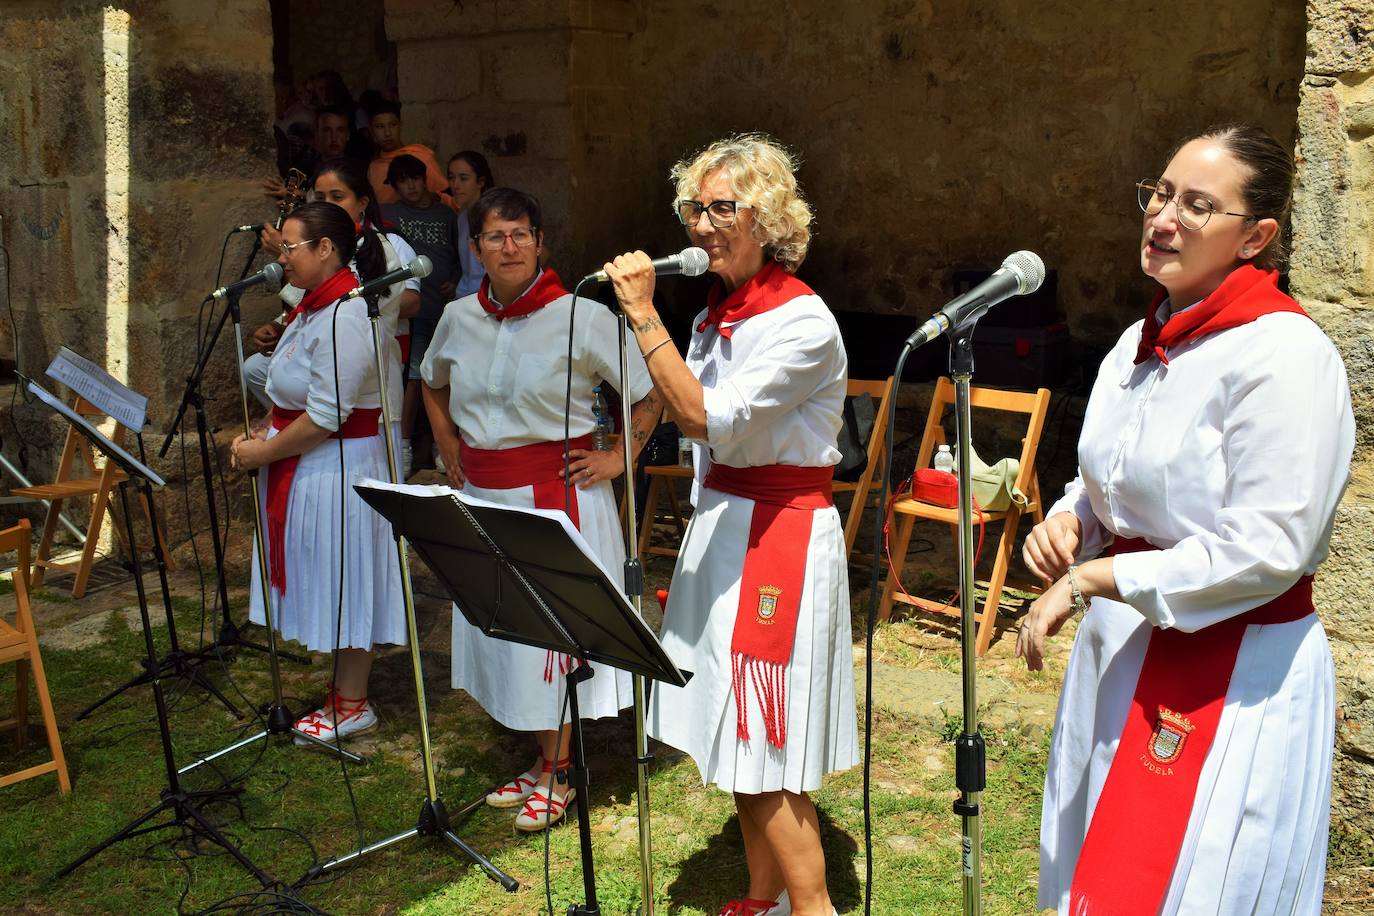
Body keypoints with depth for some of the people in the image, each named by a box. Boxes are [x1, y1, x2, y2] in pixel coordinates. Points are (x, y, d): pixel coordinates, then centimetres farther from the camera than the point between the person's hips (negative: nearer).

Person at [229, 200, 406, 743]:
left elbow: (324, 418, -24)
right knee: (327, 583, 17)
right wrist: (260, 439, 3)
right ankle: (342, 693, 31)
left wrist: (263, 453, -13)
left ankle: (352, 706, 17)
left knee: (343, 584, 2)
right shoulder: (315, 306, 11)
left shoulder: (344, 317, -22)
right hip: (306, 468, 10)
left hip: (338, 468, -10)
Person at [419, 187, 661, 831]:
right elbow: (432, 381, 25)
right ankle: (538, 763, 29)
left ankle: (555, 776, 18)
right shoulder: (459, 318, 4)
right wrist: (449, 447, 15)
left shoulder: (580, 317, -13)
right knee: (496, 626, 13)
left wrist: (618, 457, -9)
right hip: (482, 498, 6)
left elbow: (652, 391, -7)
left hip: (555, 494, -6)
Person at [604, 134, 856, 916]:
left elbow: (709, 417, -25)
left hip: (781, 536, -8)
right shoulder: (720, 311, 9)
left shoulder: (803, 324, -17)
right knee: (736, 737, 15)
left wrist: (645, 318, -24)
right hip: (722, 527, 8)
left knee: (768, 749, -3)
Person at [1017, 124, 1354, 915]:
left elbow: (1264, 552, -22)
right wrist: (1068, 521, -2)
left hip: (1233, 677, -8)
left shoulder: (1285, 354, -18)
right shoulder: (1143, 342, 7)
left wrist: (1089, 578, -18)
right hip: (1121, 648, 8)